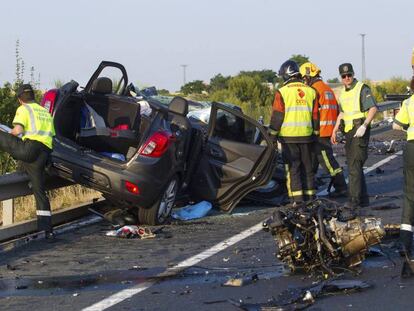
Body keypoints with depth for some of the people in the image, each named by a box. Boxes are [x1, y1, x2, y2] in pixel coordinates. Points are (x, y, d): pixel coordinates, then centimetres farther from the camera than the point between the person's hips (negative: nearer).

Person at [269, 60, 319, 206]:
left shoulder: (282, 92, -7)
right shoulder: (310, 91, 8)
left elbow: (277, 117, -8)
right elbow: (315, 116, 11)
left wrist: (272, 135, -1)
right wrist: (315, 133, 18)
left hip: (288, 136, -4)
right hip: (306, 136, 4)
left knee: (292, 167, -1)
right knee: (307, 167, 13)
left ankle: (297, 199, -7)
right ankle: (310, 197, 15)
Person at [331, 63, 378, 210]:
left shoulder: (362, 89, -8)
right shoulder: (343, 92, 16)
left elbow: (373, 108, -16)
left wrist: (364, 126, -26)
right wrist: (335, 131, 21)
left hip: (360, 132, -8)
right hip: (348, 132, 8)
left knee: (354, 166, -15)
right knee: (353, 166, 11)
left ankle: (354, 200, -19)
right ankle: (363, 199, 19)